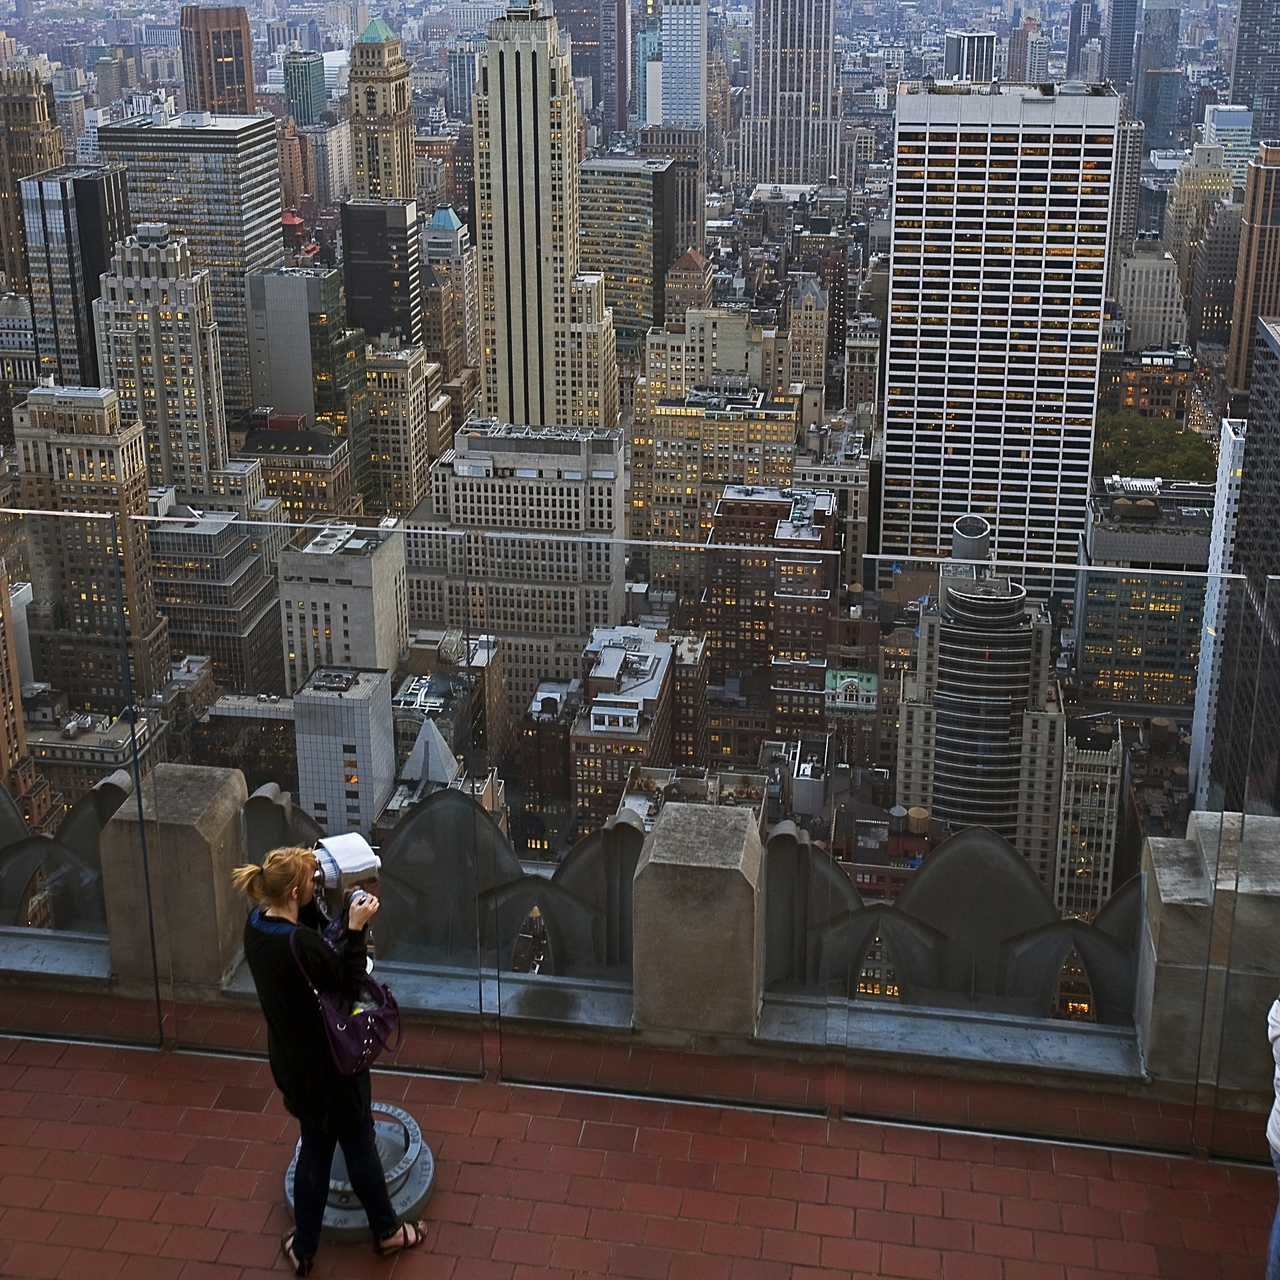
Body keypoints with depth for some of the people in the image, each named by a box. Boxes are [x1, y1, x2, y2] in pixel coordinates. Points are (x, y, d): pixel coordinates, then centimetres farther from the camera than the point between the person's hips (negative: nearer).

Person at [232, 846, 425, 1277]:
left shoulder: (257, 923, -9)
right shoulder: (299, 945, -34)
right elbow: (349, 982, -23)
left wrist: (315, 899, -3)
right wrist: (355, 929, -25)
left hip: (290, 1059, 7)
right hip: (327, 1063, -7)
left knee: (315, 1146, 24)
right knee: (359, 1144, 16)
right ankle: (387, 1231, 37)